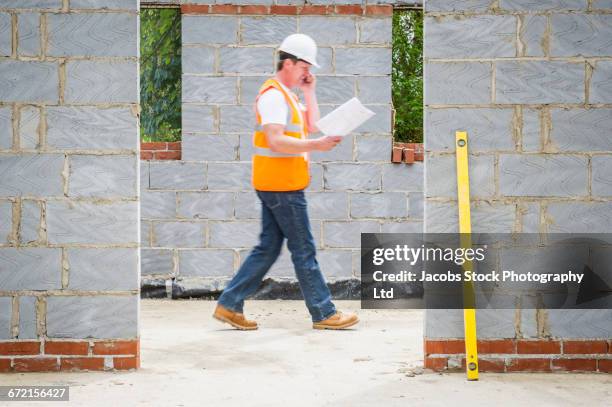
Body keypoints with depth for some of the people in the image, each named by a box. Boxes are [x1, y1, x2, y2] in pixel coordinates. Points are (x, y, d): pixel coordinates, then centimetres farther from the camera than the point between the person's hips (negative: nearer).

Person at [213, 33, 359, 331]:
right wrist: (315, 145, -28)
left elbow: (311, 126, 19)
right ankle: (323, 313, 3)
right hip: (281, 185, -10)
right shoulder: (273, 95, -15)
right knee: (303, 250, -4)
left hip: (278, 185, 10)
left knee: (268, 248, 11)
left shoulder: (287, 95, 19)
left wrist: (309, 92, 11)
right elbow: (275, 141, -24)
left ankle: (229, 305, 11)